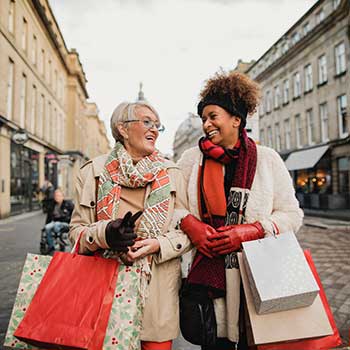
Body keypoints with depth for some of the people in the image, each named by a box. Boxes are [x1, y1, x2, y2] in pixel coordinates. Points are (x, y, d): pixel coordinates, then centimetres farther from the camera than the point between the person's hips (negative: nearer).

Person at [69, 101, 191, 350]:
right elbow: (77, 229, 3)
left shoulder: (171, 173, 6)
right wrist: (103, 233, -18)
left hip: (158, 287, 1)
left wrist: (158, 244, -14)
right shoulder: (94, 170, 3)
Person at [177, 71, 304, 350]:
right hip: (207, 272, 1)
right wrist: (190, 225, -10)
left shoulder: (268, 159, 4)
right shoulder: (192, 158, 7)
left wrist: (251, 231, -11)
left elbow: (291, 214, 4)